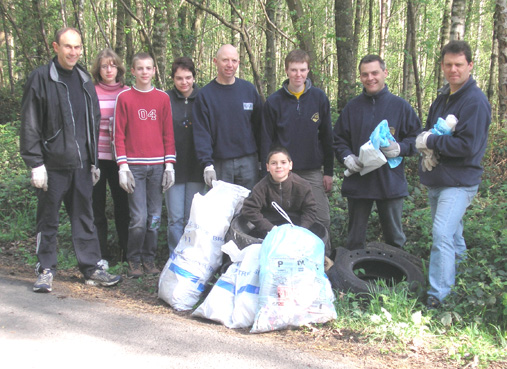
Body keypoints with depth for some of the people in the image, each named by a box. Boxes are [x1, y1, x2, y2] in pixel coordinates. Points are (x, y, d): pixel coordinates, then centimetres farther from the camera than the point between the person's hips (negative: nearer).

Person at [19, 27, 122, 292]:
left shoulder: (84, 80, 13)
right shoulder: (41, 78, -4)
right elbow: (30, 125, -6)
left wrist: (93, 161, 15)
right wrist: (35, 163, -12)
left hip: (81, 164, 5)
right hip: (52, 164, -5)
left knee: (84, 218, 10)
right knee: (48, 220, 5)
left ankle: (91, 268, 17)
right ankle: (46, 270, 16)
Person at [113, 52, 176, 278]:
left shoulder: (163, 98, 10)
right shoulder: (124, 98, 3)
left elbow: (168, 134, 11)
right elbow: (119, 134, 1)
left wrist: (169, 164, 4)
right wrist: (123, 166, -6)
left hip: (158, 166, 3)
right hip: (134, 166, -2)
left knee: (155, 217, 5)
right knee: (139, 218, -6)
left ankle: (149, 259, 18)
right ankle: (134, 261, 11)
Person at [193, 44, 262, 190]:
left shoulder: (249, 89, 5)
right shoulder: (205, 94, 0)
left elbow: (259, 126, 8)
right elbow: (201, 133, -5)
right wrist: (207, 164, -14)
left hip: (248, 162, 2)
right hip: (219, 164, -1)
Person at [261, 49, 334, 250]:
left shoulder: (319, 98, 3)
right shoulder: (274, 102, 0)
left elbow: (327, 137, 6)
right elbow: (266, 141, 3)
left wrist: (328, 172, 4)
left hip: (313, 172, 1)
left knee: (322, 220, 1)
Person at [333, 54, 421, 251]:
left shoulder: (400, 106, 2)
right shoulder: (352, 107, 7)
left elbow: (416, 138, 4)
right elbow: (339, 139, 11)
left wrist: (400, 148, -16)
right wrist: (347, 157, -9)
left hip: (391, 182, -1)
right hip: (357, 182, 1)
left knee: (394, 237, 11)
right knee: (355, 239, 13)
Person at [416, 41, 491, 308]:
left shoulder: (475, 101, -15)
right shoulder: (443, 98, 12)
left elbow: (468, 146, -23)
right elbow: (428, 128, 21)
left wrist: (431, 142, -17)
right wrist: (426, 139, -4)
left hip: (459, 182, -8)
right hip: (436, 180, 9)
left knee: (442, 234, -16)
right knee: (451, 231, 22)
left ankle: (437, 294, -12)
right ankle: (458, 261, 42)